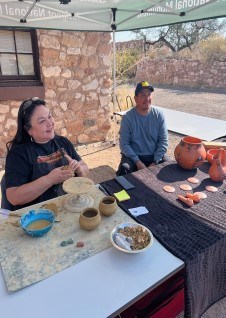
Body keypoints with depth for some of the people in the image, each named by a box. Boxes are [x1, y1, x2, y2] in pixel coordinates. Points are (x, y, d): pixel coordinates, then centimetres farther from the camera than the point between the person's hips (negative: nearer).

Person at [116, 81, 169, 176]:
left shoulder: (159, 115, -4)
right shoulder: (127, 117, -9)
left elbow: (163, 141, -4)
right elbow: (124, 143, -10)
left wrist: (155, 162, -14)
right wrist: (137, 162, -20)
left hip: (155, 155, 2)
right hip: (134, 156, -2)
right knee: (123, 171, -29)